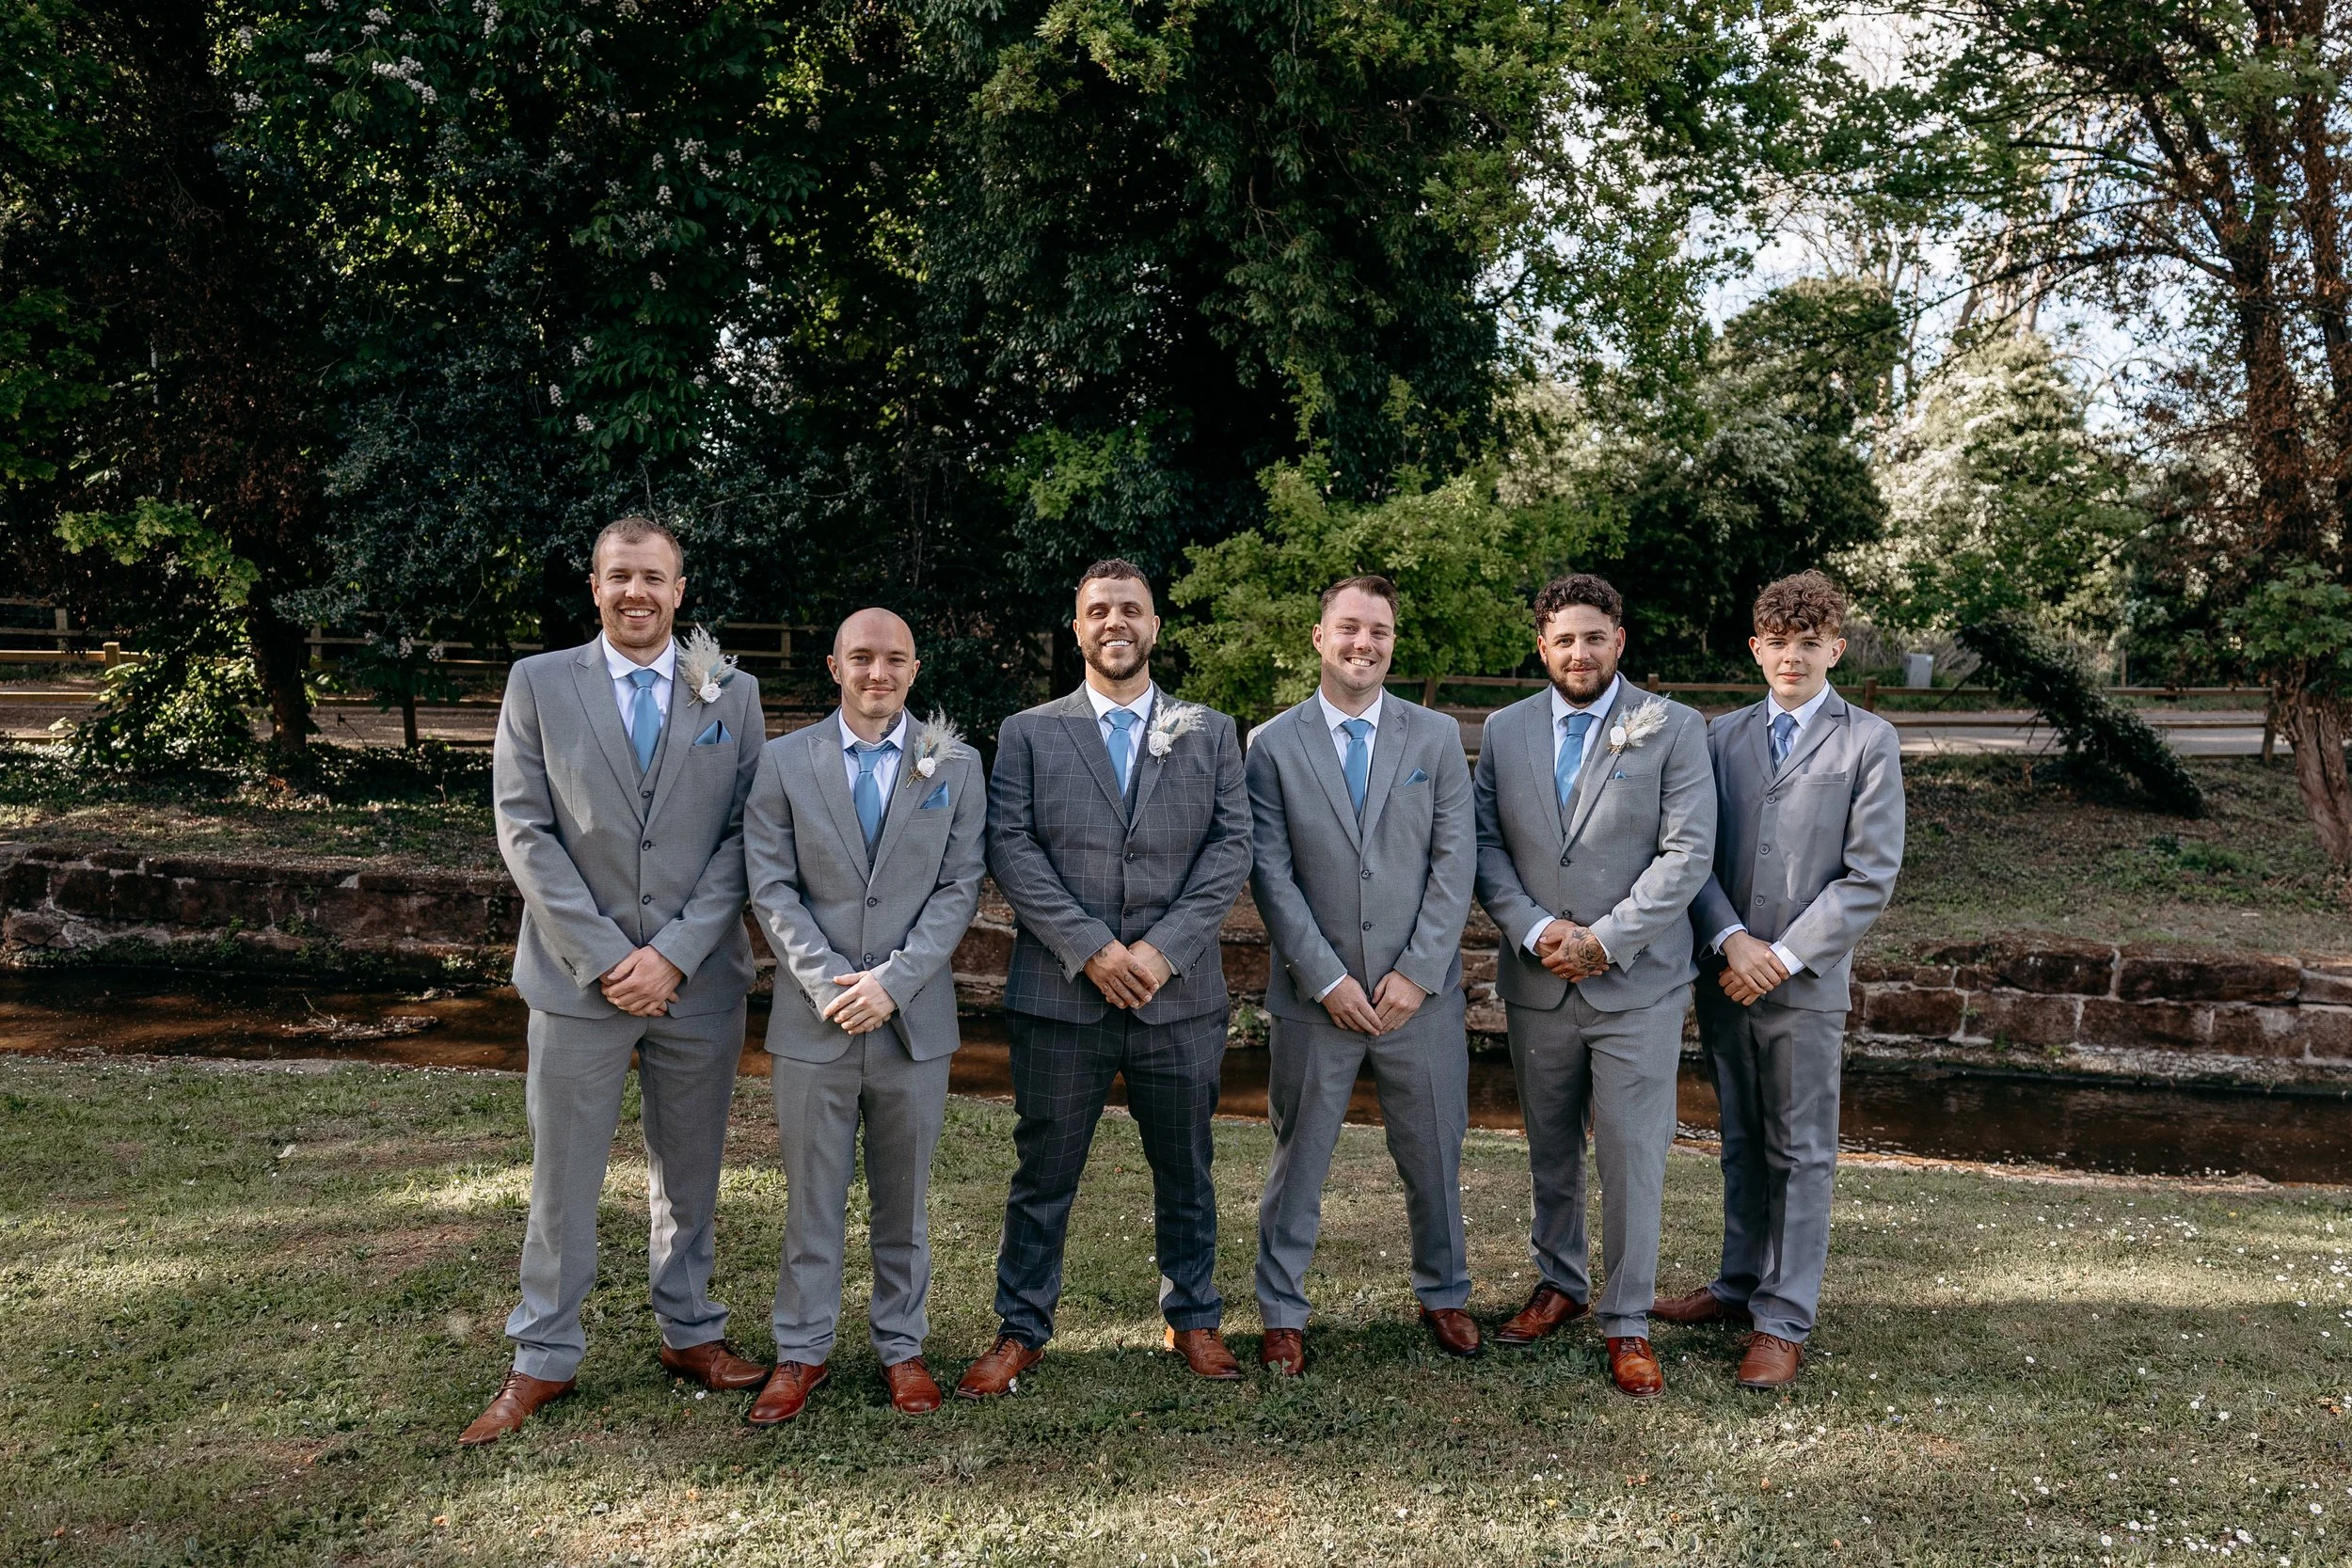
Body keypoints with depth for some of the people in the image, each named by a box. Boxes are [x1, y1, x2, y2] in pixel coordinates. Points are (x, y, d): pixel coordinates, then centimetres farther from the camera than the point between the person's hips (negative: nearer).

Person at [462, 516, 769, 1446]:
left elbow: (743, 837, -1)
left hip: (698, 977, 1)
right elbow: (524, 831, -4)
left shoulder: (731, 694, 3)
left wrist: (673, 951, -11)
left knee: (690, 1171, 14)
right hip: (579, 976, -1)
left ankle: (689, 1333, 30)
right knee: (562, 1177, 7)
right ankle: (544, 1359, 21)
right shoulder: (538, 684, 1)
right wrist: (605, 957, -11)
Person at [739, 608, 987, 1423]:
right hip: (813, 1017, 0)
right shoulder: (784, 761, 2)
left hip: (914, 1017, 0)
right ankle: (802, 1349, 23)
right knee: (811, 1195, 9)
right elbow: (771, 887, -2)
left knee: (904, 1196, 12)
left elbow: (960, 887, -2)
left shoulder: (957, 765, 3)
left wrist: (893, 980, -13)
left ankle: (901, 1344, 25)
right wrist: (830, 984, -13)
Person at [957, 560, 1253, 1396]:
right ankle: (1020, 1330, 23)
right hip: (1060, 993, -1)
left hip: (1180, 994, 1)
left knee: (1185, 1172, 14)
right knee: (1043, 1175, 8)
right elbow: (1010, 849, -4)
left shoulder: (1211, 733, 9)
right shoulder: (1029, 732, 5)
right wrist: (1091, 948, -15)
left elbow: (1231, 847, 0)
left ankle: (1194, 1318, 31)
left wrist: (1164, 948, -12)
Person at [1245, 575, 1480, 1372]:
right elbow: (1271, 876, -5)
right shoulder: (1272, 746, -1)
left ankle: (1444, 1294, 34)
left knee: (1434, 1156, 14)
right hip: (1315, 995, -1)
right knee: (1298, 1159, 9)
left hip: (1420, 993, 1)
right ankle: (1282, 1314, 24)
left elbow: (1456, 861, -1)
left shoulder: (1437, 736, 3)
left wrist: (1418, 973, -9)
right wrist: (1327, 979, -11)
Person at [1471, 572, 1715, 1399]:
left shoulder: (1673, 729, -3)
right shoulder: (1504, 731, 6)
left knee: (1633, 1159, 0)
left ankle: (1627, 1322, 14)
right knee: (1550, 1150, 16)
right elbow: (1486, 844, 3)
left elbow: (1688, 854, -9)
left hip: (1637, 985, -3)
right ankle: (1558, 1283, 34)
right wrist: (1534, 930, -12)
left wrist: (1604, 941, -14)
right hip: (1536, 982, 3)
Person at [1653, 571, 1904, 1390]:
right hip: (1725, 974, 4)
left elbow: (1870, 875, -8)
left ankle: (1784, 1321, 13)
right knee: (1741, 1142, 16)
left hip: (1806, 982, -4)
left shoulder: (1869, 742, -2)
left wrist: (1784, 955, -13)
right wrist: (1731, 939, -12)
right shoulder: (1724, 735, 8)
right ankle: (1741, 1284, 30)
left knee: (1800, 1152, 4)